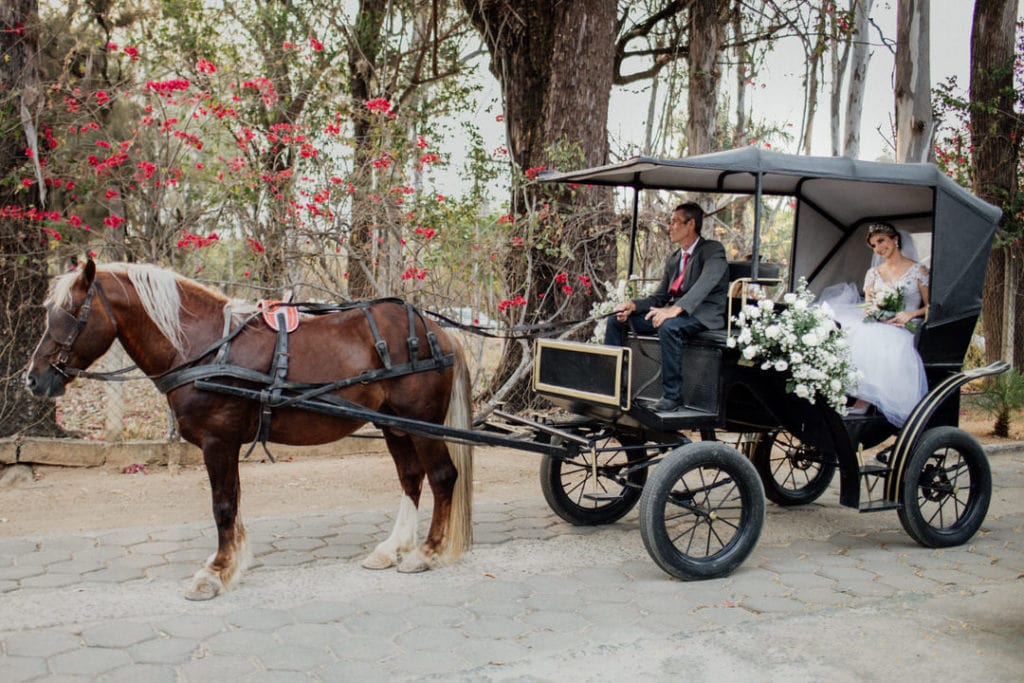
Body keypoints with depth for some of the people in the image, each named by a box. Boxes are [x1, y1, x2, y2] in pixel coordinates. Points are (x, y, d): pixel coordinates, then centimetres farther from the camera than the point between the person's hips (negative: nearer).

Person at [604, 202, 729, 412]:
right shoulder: (673, 259, 19)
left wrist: (675, 309, -39)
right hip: (674, 312, 8)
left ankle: (672, 394, -29)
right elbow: (660, 297, 17)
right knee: (617, 319, -1)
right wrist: (633, 305, -4)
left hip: (703, 314, -8)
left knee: (668, 326, -40)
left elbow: (705, 284, -24)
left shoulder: (713, 250, -5)